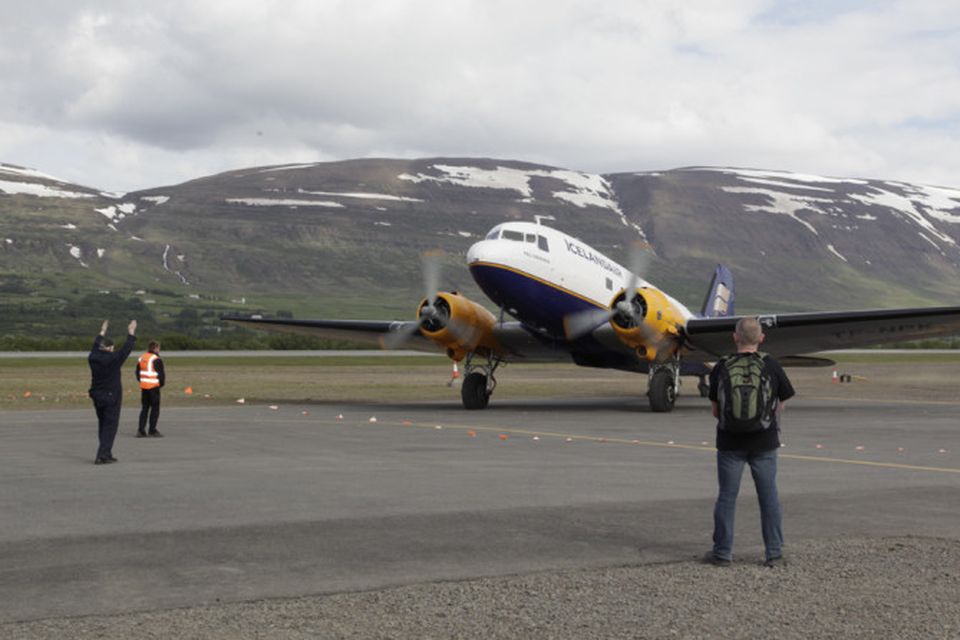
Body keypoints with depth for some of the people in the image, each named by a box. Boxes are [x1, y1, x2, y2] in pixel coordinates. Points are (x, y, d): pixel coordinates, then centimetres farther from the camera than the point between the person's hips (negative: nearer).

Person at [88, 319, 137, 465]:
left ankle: (106, 454, 23)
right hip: (111, 397, -6)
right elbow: (126, 349, -8)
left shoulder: (93, 358, 0)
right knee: (110, 426, -1)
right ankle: (102, 455, -8)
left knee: (102, 425, 16)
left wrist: (102, 332, 34)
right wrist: (131, 334, 4)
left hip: (97, 397, 6)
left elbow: (96, 346, 20)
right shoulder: (113, 359, -16)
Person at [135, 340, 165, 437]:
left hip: (143, 387, 7)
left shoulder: (141, 358, 10)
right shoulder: (156, 360, -14)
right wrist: (161, 383, 4)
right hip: (154, 387, -7)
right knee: (155, 408, 0)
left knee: (144, 408, 13)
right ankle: (152, 431, -1)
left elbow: (137, 372, 17)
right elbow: (161, 374, -12)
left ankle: (141, 430, 9)